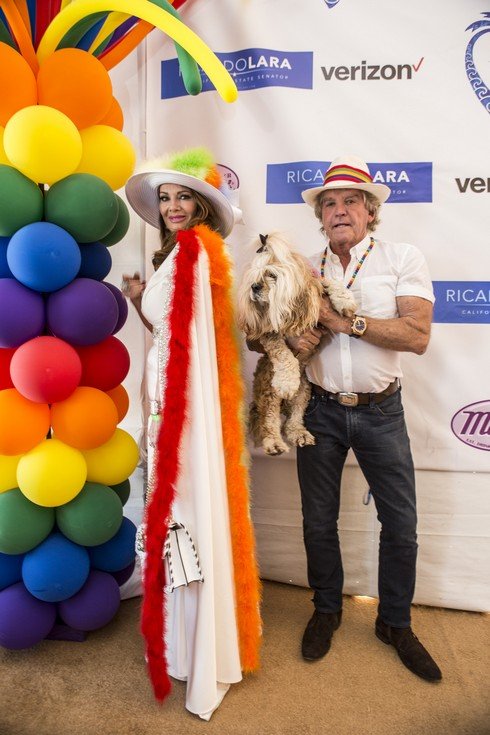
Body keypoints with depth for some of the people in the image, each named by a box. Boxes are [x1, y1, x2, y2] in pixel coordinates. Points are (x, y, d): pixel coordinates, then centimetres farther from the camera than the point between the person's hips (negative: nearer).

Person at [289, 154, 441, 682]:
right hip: (321, 411, 2)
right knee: (318, 521, 12)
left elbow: (417, 336, -16)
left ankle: (394, 622, 33)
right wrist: (300, 341, -20)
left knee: (401, 524, 9)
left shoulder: (402, 259, -3)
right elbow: (284, 337, 3)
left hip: (381, 413, -1)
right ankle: (326, 610, 37)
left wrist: (346, 322, -19)